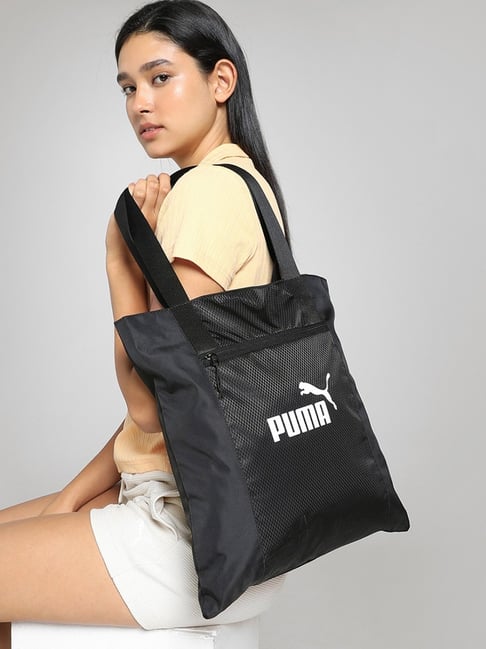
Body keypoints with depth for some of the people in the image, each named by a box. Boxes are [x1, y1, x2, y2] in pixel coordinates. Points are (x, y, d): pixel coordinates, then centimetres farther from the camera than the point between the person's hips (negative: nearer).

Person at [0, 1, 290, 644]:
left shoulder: (208, 188, -18)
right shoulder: (241, 182, 13)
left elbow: (151, 401, -19)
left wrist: (122, 263, -8)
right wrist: (71, 499, 10)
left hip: (194, 538, -10)